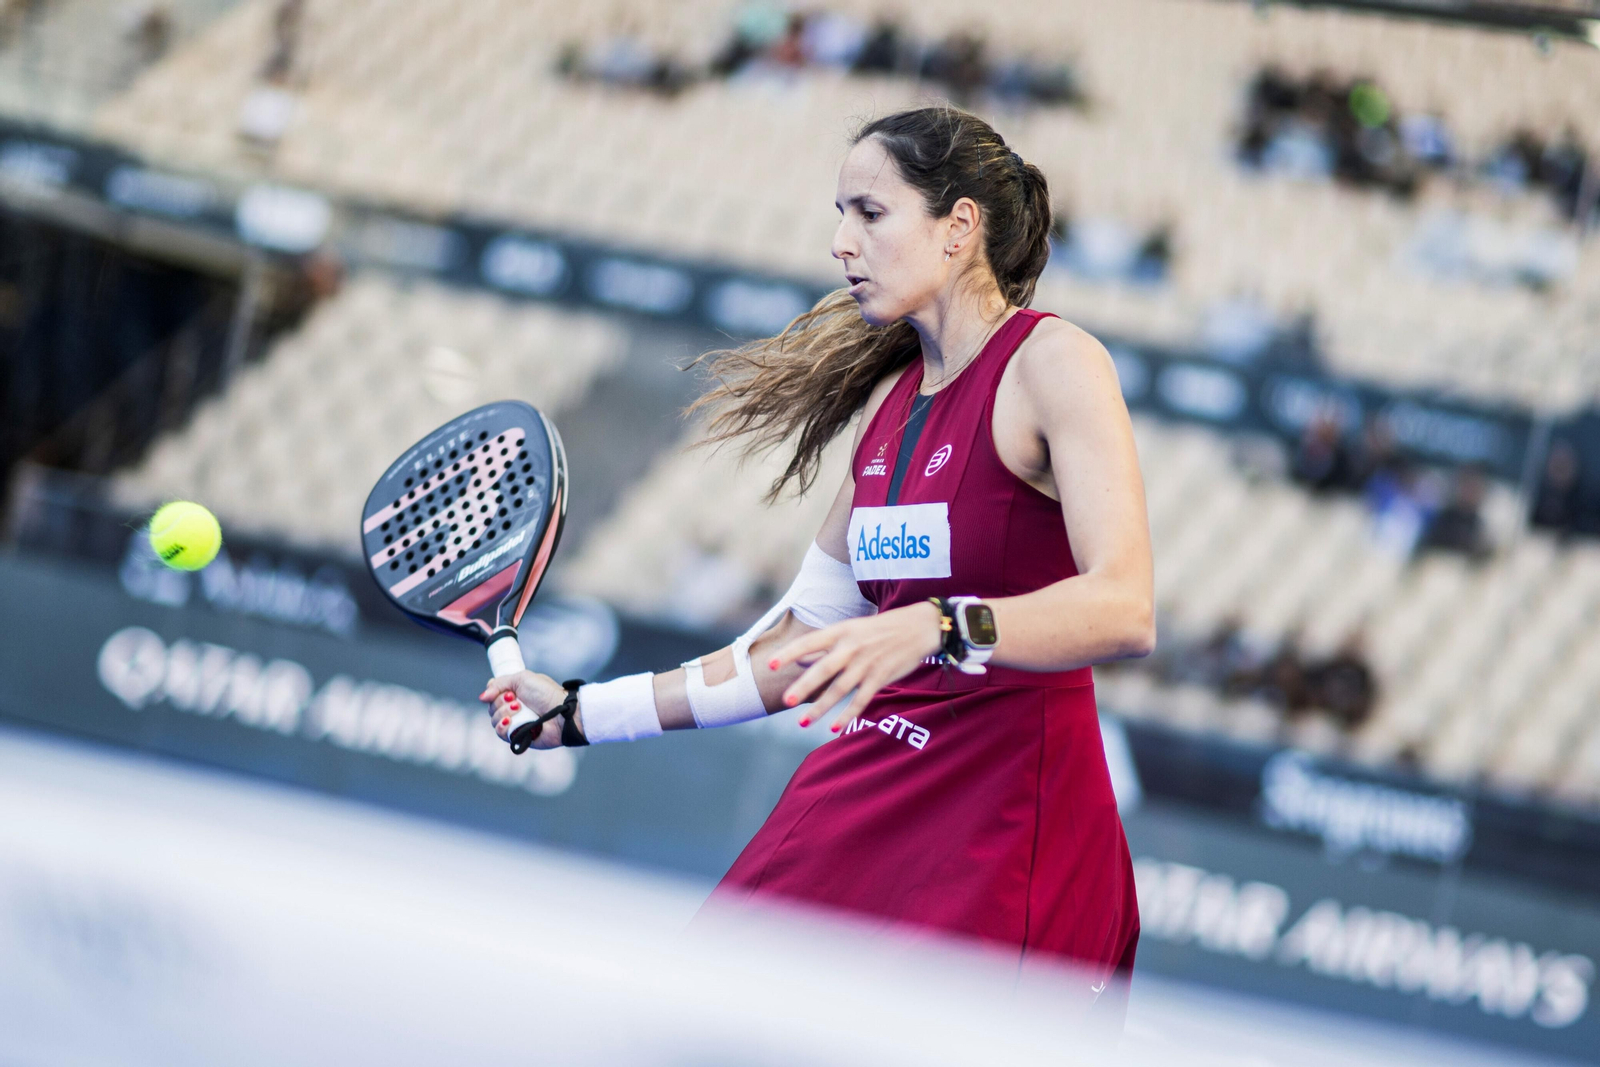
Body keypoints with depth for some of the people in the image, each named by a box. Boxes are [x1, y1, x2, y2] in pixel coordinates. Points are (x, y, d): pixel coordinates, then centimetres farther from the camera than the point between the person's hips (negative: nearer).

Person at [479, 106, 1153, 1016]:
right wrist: (580, 714, 21)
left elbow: (1124, 611, -23)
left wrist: (935, 632, -36)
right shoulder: (887, 398, 15)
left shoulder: (1054, 362, -8)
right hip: (858, 808, 7)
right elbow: (800, 655, 21)